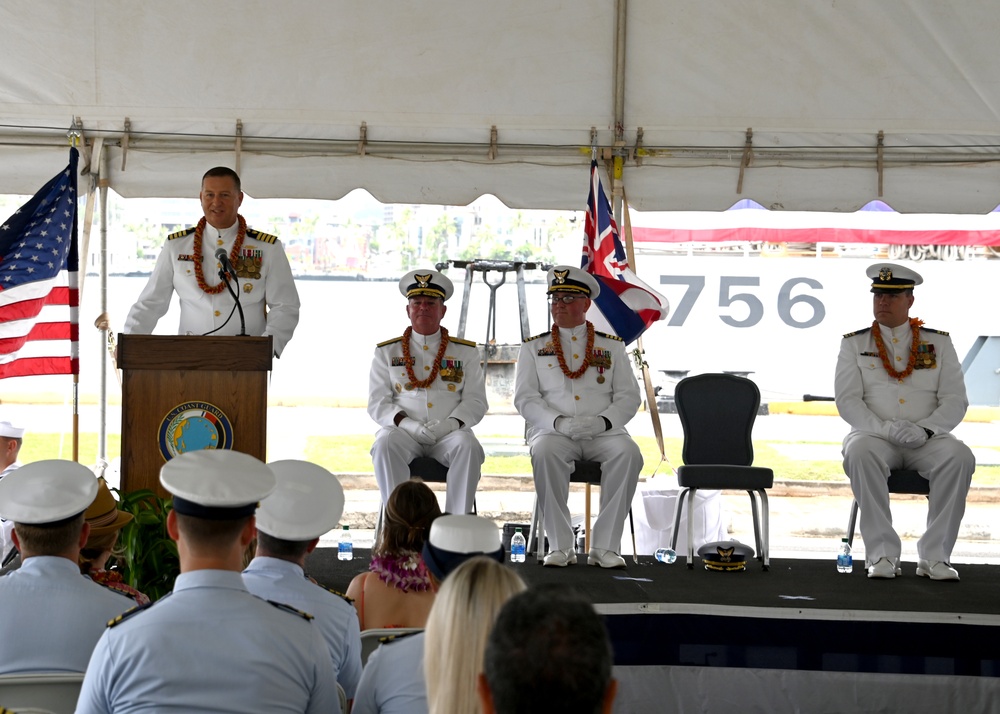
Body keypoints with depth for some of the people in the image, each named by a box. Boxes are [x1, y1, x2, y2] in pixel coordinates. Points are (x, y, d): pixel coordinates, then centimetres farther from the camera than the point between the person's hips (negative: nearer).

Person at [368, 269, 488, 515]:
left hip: (449, 434, 0)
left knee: (468, 446, -33)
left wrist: (452, 423, -15)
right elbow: (377, 403, 6)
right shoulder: (387, 352, 14)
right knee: (385, 444, -33)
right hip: (404, 431, 0)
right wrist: (406, 424, -14)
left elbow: (476, 401, 7)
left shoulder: (466, 352, 14)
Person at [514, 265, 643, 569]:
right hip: (553, 431, -1)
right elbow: (525, 398, 4)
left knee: (628, 454, -32)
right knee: (545, 452, -36)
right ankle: (560, 546, -28)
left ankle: (604, 546, -26)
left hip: (603, 432, 1)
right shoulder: (533, 348, 14)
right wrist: (559, 422, -15)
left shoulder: (612, 347, 16)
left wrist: (602, 421, -13)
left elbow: (629, 396, 8)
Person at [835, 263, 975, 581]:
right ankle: (882, 555, -31)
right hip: (874, 437, -1)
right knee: (859, 452, -36)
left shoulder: (939, 343, 12)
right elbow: (847, 400, 0)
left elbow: (956, 400, 4)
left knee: (960, 456, -31)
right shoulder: (855, 343, 10)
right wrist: (885, 428, -17)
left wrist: (925, 429, -15)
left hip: (927, 441, 1)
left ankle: (934, 556, -25)